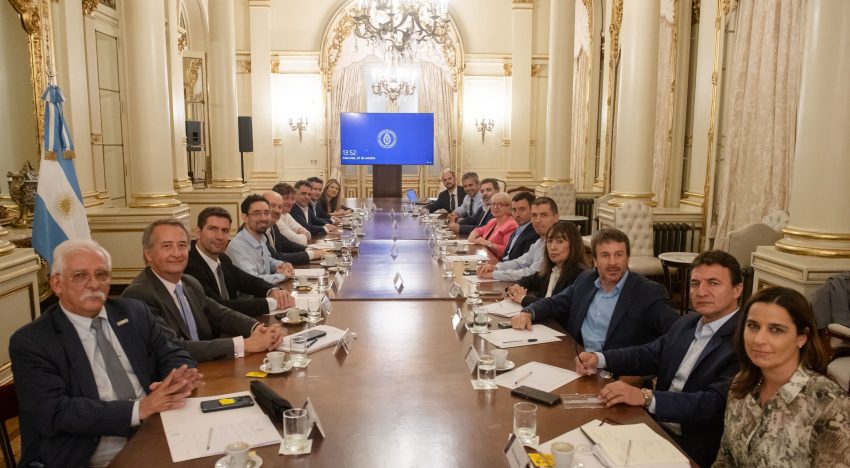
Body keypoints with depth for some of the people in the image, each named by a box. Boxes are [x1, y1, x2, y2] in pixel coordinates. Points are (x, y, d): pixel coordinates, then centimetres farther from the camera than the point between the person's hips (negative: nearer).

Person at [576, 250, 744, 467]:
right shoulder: (687, 323, 9)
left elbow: (714, 403, -25)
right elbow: (649, 355, 13)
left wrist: (646, 397, -34)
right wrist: (599, 358, -3)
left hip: (690, 447, -7)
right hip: (653, 425, 7)